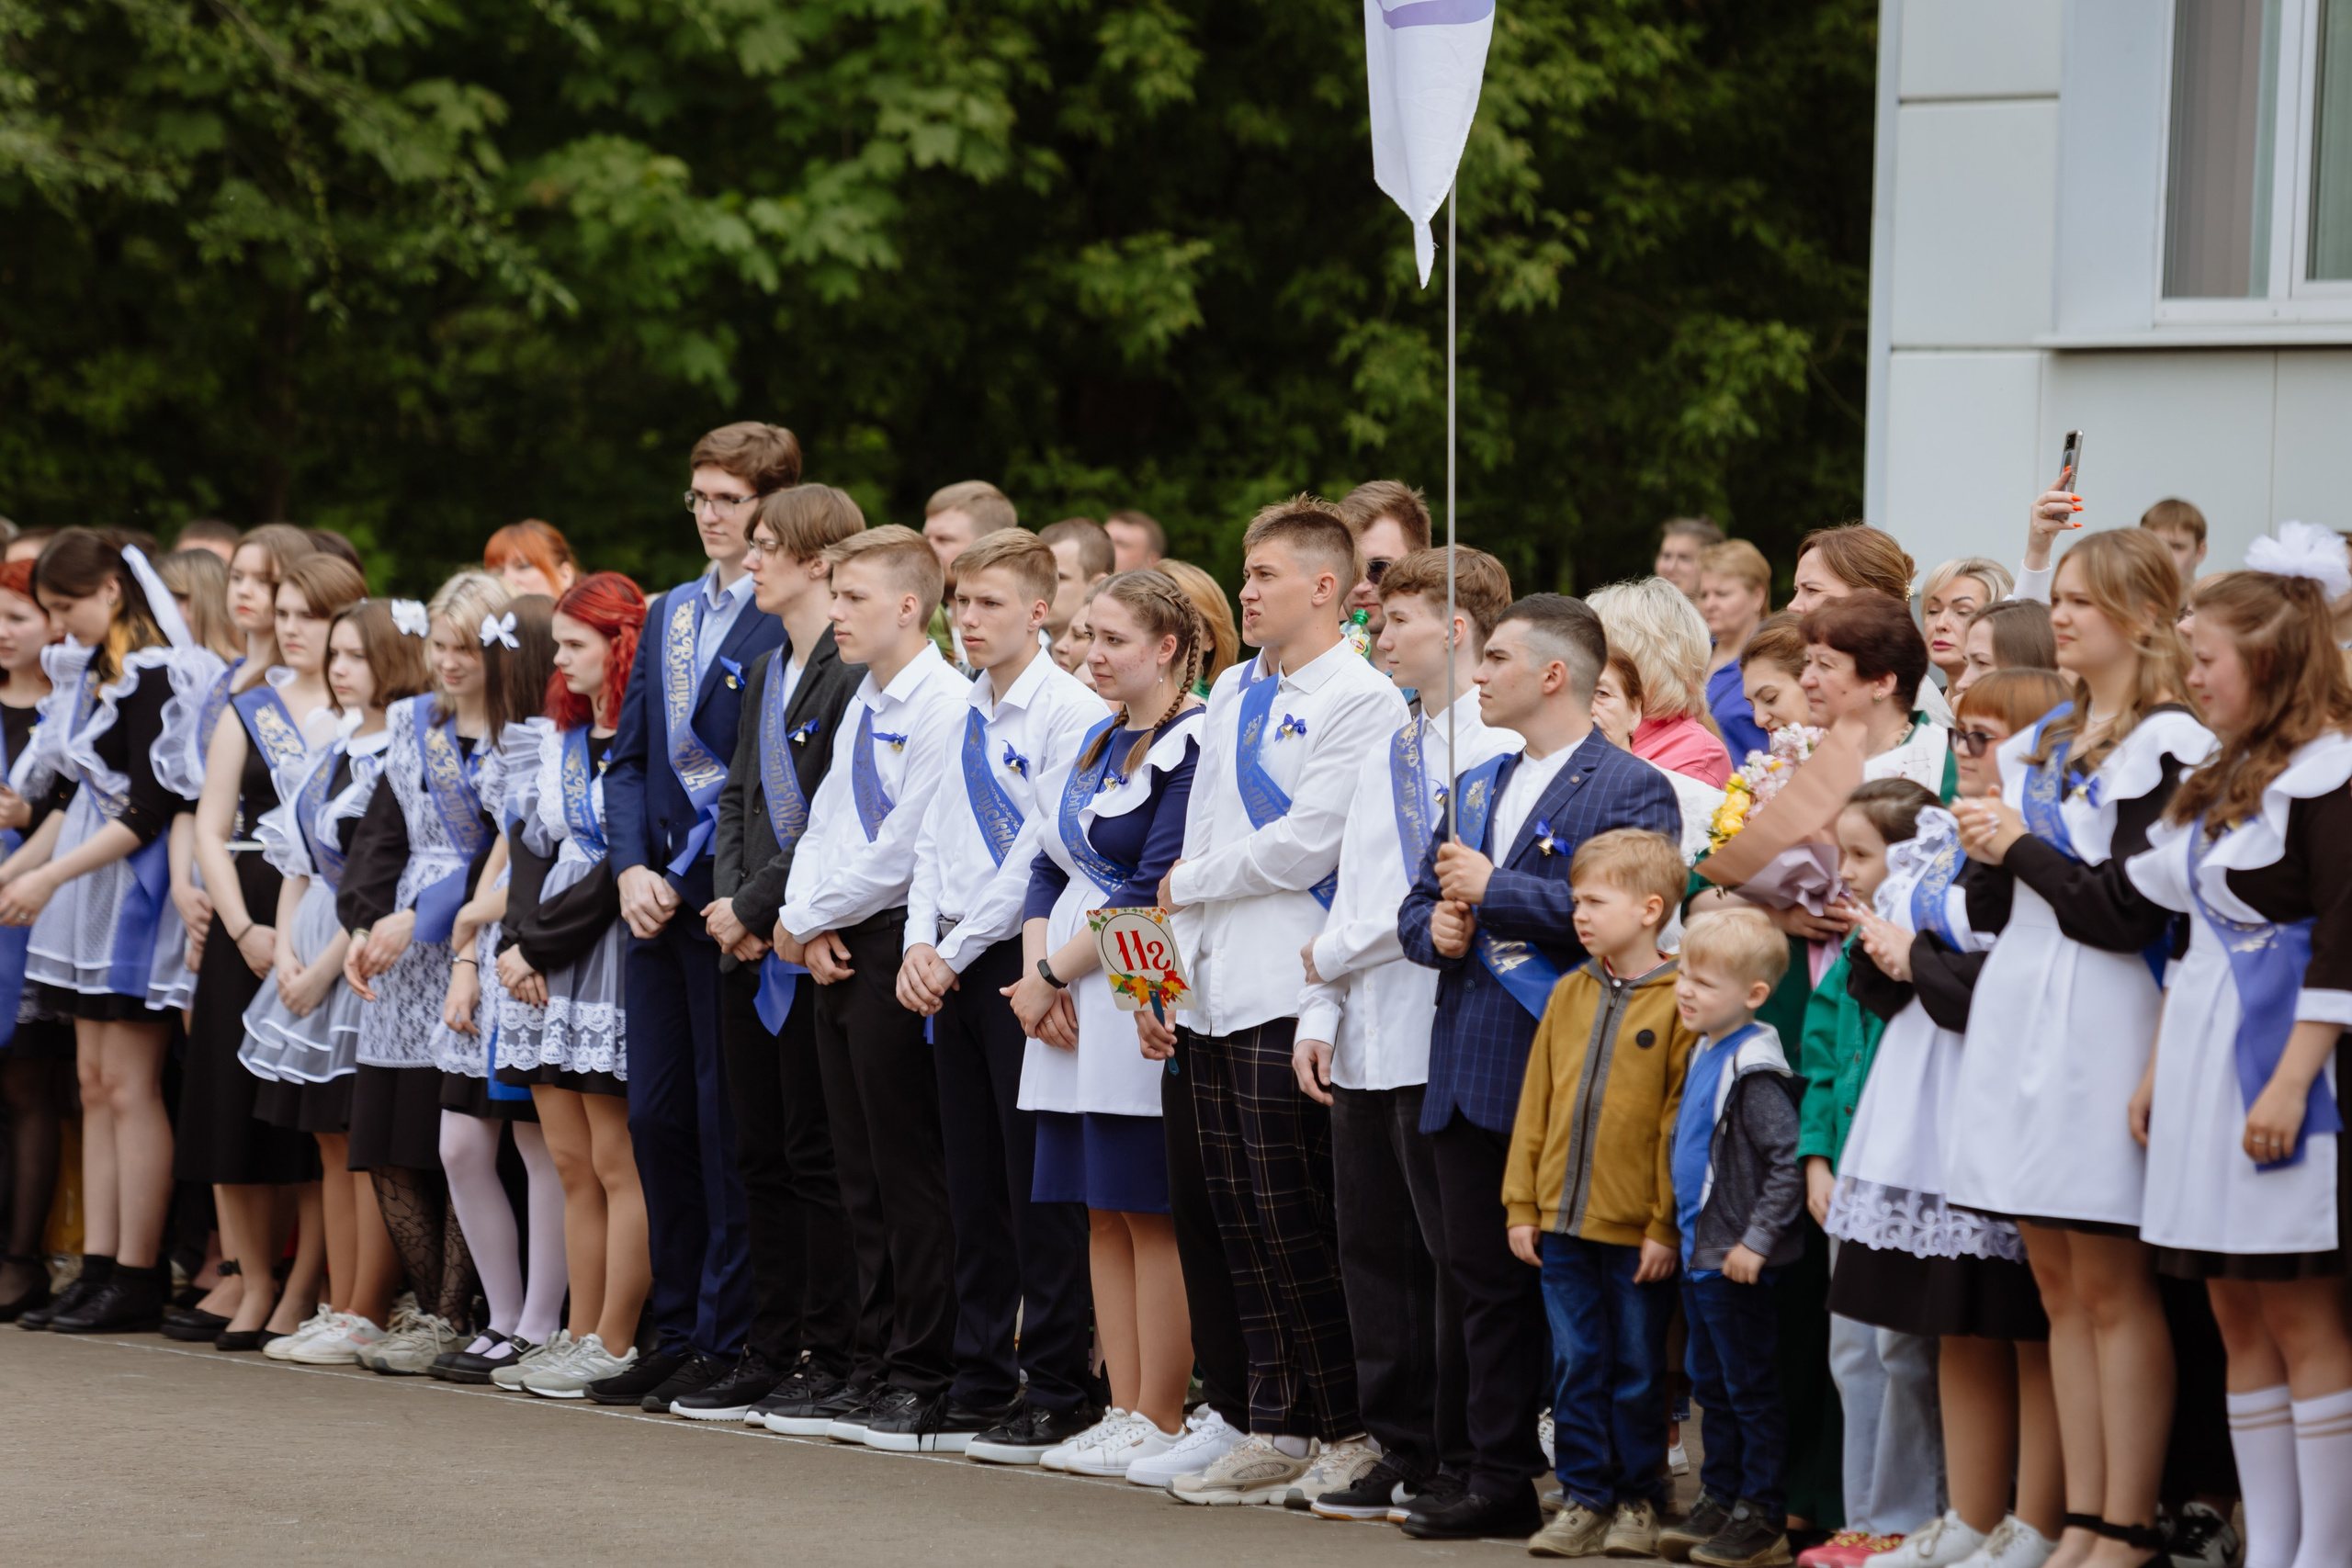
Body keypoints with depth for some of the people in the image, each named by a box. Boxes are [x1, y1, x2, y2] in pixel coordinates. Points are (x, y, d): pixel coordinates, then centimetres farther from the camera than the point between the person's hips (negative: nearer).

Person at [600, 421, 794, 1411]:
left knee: (729, 1123, -4)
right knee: (657, 1118, 9)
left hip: (733, 901, -8)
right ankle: (676, 1334, 16)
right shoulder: (668, 614, 17)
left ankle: (729, 1342, 2)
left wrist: (692, 881, -16)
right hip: (657, 899, 8)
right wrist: (630, 868, 2)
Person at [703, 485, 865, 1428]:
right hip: (752, 946, 9)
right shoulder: (765, 676, 17)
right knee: (761, 1155, 10)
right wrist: (729, 901, 1)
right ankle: (769, 1357, 15)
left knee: (818, 1156, -5)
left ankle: (827, 1359, 1)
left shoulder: (856, 676, -12)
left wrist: (758, 904, -14)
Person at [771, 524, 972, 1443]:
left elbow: (903, 848, -16)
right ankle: (874, 1361, 14)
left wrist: (814, 917, -7)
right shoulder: (859, 707, 16)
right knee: (862, 1172, 10)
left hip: (897, 946, -9)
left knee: (909, 1173, -5)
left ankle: (921, 1374, -1)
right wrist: (807, 922, 0)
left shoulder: (945, 704, -13)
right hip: (839, 952, 9)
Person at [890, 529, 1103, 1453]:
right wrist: (921, 944, 1)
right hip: (953, 968, 8)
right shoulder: (965, 713, 14)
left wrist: (958, 951, -11)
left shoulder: (1072, 713, -10)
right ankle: (982, 1383, 14)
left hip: (1020, 961, -8)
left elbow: (1039, 855, -14)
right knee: (974, 1189, 10)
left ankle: (1056, 1390, 1)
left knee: (1039, 1189, -4)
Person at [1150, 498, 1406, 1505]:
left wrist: (1186, 887, -1)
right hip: (1215, 988, 8)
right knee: (1242, 1219, 7)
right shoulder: (1233, 691, 19)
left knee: (1293, 1218, -7)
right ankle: (1279, 1429, 12)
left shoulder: (1364, 699, -7)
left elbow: (1302, 847, -15)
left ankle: (1350, 1430, 1)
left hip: (1288, 989, -8)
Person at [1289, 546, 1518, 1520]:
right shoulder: (1385, 756, 19)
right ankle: (1401, 1451, 15)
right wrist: (1320, 1014, 11)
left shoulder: (1495, 747, -9)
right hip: (1369, 1040, 8)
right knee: (1375, 1249, 9)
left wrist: (1333, 956, -5)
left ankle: (1465, 1466, 2)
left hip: (1442, 1037, -8)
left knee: (1455, 1255, -3)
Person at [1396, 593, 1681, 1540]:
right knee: (1488, 1281, 8)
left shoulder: (1631, 791, -5)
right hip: (1470, 1076, 8)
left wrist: (1493, 891, -14)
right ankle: (1500, 1480, 13)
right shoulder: (1477, 786, 21)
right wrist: (1436, 929, 0)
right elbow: (1418, 906, 24)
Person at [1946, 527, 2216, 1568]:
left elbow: (2128, 912, -15)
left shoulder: (2167, 742, -8)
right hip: (2019, 1011, 8)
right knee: (2059, 1284, 7)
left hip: (2100, 1018, -8)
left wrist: (2020, 846, -7)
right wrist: (1989, 857, 1)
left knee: (2111, 1285, -6)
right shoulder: (2040, 744, 18)